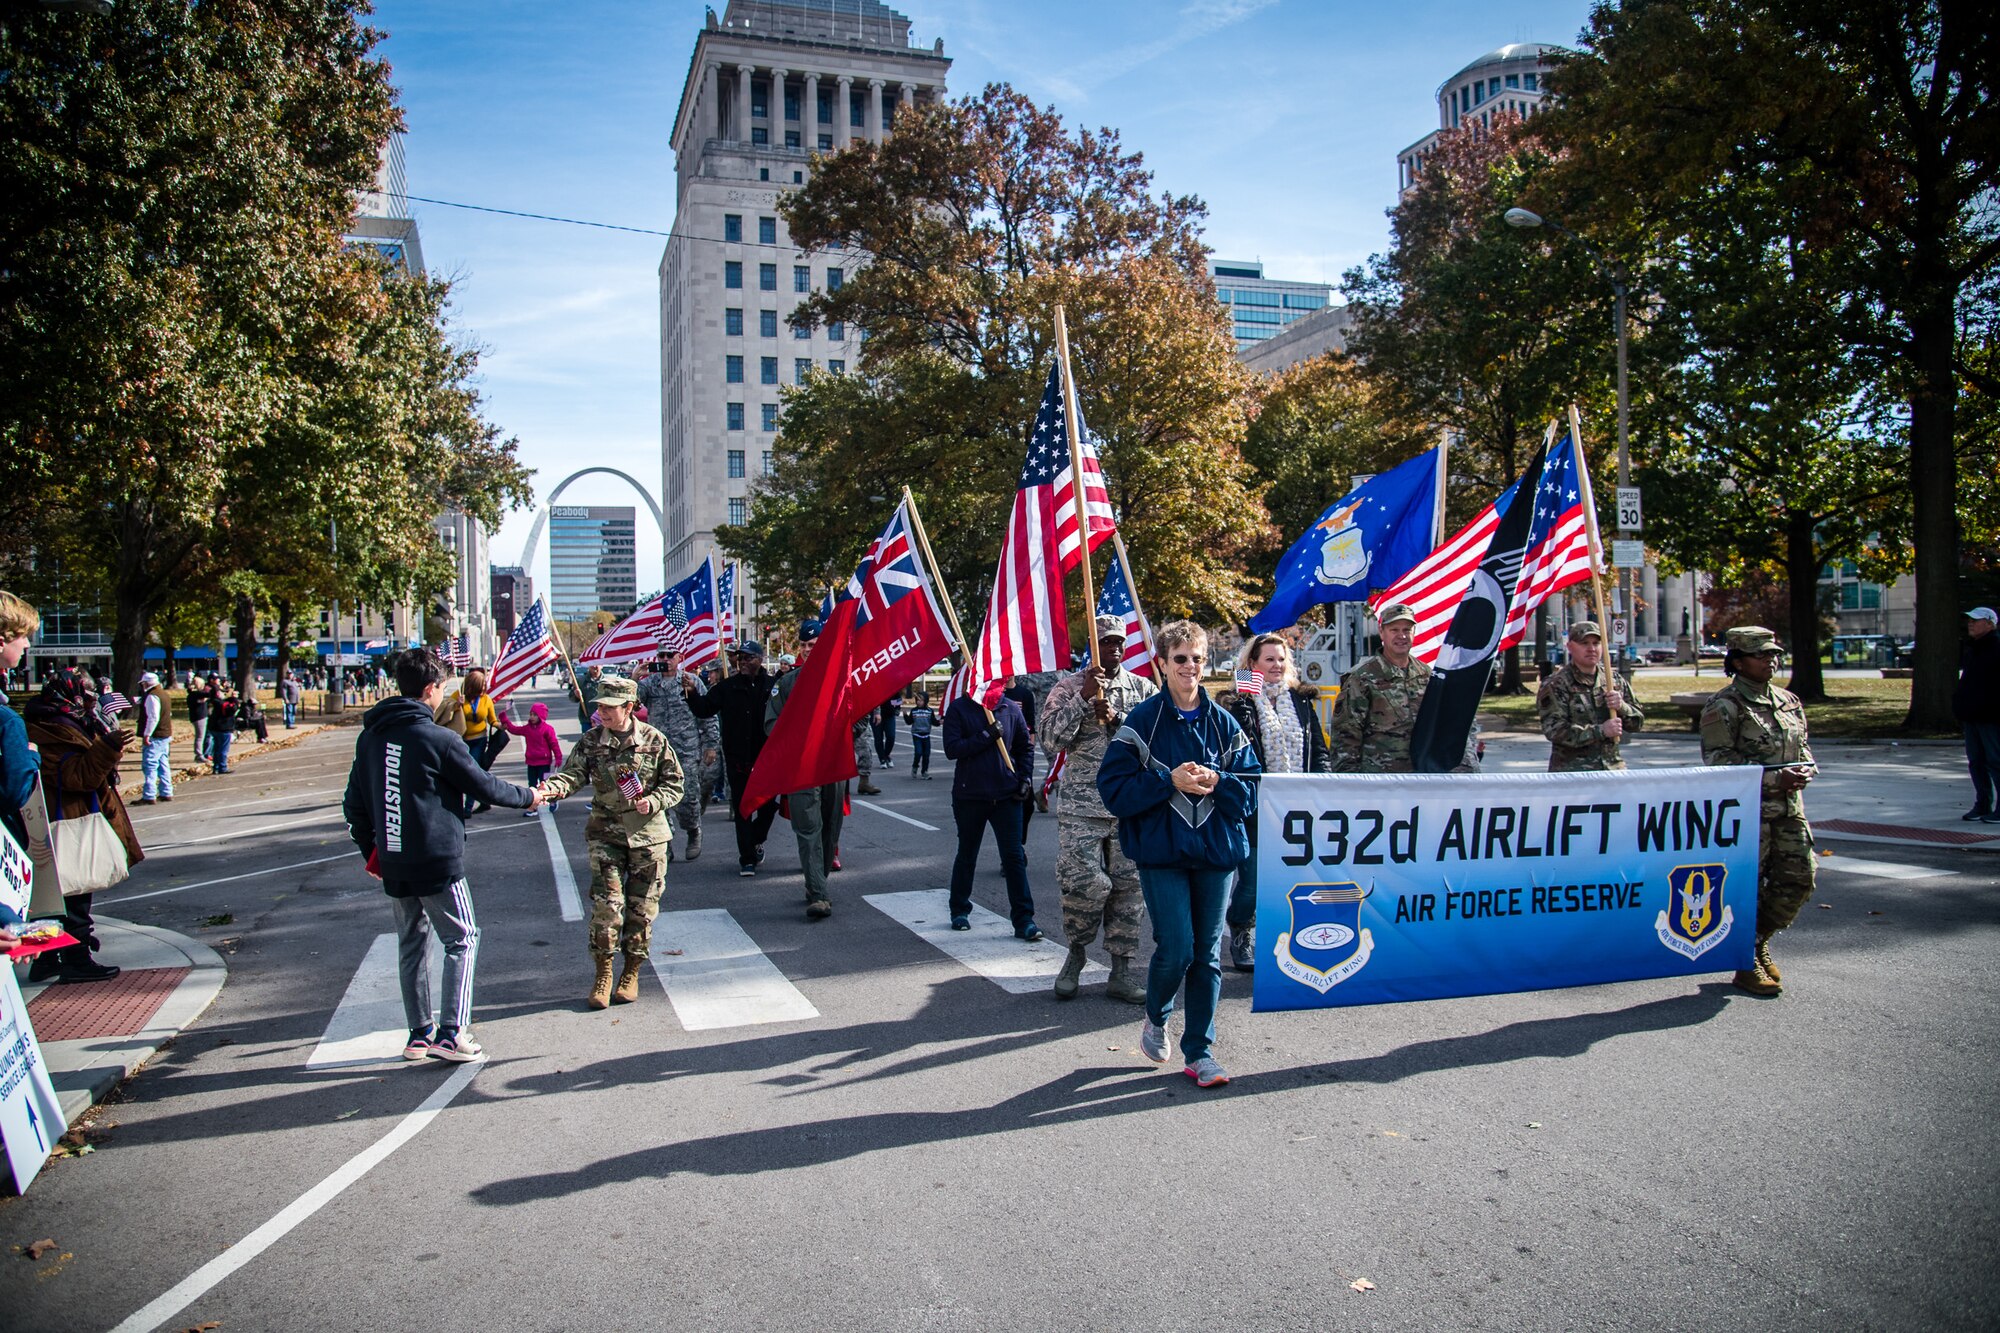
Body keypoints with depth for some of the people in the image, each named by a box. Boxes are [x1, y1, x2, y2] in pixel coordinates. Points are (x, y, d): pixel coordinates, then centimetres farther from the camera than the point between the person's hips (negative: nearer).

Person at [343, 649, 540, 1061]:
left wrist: (370, 850, 23)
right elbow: (484, 786, -4)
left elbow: (354, 805, 13)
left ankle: (419, 1033, 21)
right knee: (462, 941, 4)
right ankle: (451, 1034, -2)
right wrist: (527, 797, 12)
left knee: (410, 946, 15)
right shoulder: (438, 739, -14)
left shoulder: (370, 738, 6)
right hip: (438, 862, -6)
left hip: (393, 866, 7)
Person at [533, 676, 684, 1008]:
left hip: (648, 834, 0)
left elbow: (675, 783, 2)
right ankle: (603, 973, 7)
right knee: (606, 903, -7)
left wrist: (652, 802, -16)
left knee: (641, 906, 6)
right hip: (606, 833, 0)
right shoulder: (591, 741, -1)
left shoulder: (654, 740, -4)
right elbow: (573, 773, -12)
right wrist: (553, 788, -33)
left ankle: (632, 972, 21)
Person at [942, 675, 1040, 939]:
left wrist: (1025, 779, 2)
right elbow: (951, 749, -14)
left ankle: (1023, 919, 0)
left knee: (1014, 857, -3)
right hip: (969, 795, -1)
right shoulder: (959, 709, -4)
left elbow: (1025, 746, 13)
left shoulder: (1010, 708, 4)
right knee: (967, 856, 14)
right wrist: (987, 736, -20)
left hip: (1006, 796, 1)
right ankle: (960, 910, 31)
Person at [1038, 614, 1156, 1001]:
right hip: (1082, 806, -2)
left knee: (1129, 884, 5)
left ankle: (1121, 972, 16)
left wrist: (1118, 718, -14)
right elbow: (1049, 740, -9)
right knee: (1083, 882, -11)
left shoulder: (1143, 689, 9)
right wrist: (1083, 697, -16)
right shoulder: (1068, 687, 2)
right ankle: (1076, 951, 17)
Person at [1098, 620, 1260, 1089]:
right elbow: (1114, 788, -8)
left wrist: (1216, 783, -13)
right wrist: (1170, 781, -18)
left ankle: (1199, 1050, 19)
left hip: (1217, 851, 3)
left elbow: (1250, 790, 6)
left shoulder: (1224, 724, 6)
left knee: (1208, 954, 7)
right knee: (1176, 950, -8)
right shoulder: (1142, 721, -3)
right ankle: (1155, 1019, 23)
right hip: (1162, 852, -3)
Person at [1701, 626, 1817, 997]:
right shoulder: (1724, 706, -10)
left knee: (1799, 879, 8)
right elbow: (1718, 761, -16)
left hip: (1788, 809, 7)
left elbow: (1803, 746, 22)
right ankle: (1747, 965, 14)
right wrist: (1774, 778, -21)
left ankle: (1758, 940, 30)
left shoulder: (1788, 702, 14)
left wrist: (1804, 771, -1)